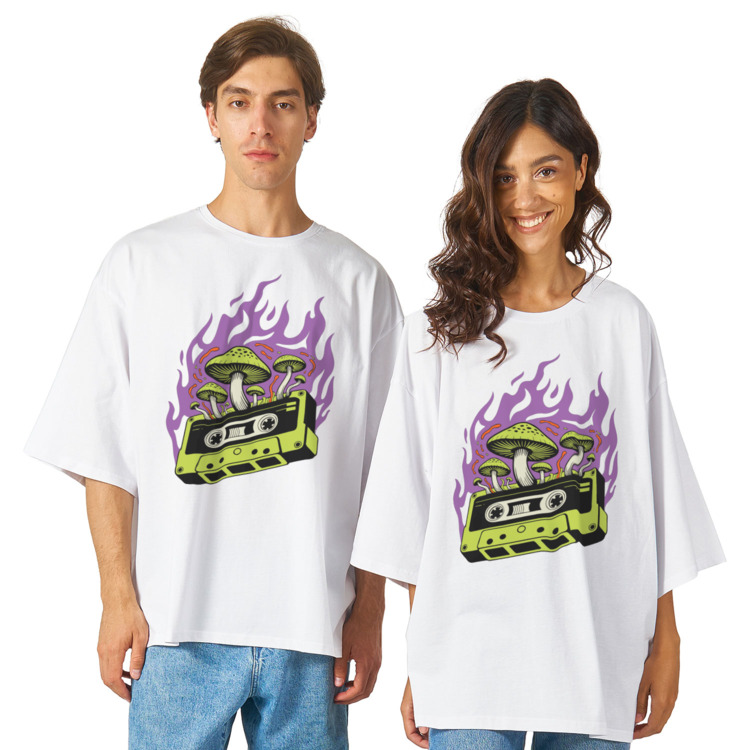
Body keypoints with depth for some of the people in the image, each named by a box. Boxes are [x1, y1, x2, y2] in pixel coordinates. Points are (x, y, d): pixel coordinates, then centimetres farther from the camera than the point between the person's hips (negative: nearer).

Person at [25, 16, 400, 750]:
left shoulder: (358, 281, 6)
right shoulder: (142, 263, 3)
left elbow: (380, 475, 6)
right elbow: (104, 455, 2)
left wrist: (368, 614, 2)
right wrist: (118, 597, -4)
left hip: (310, 631, 1)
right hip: (177, 622, -1)